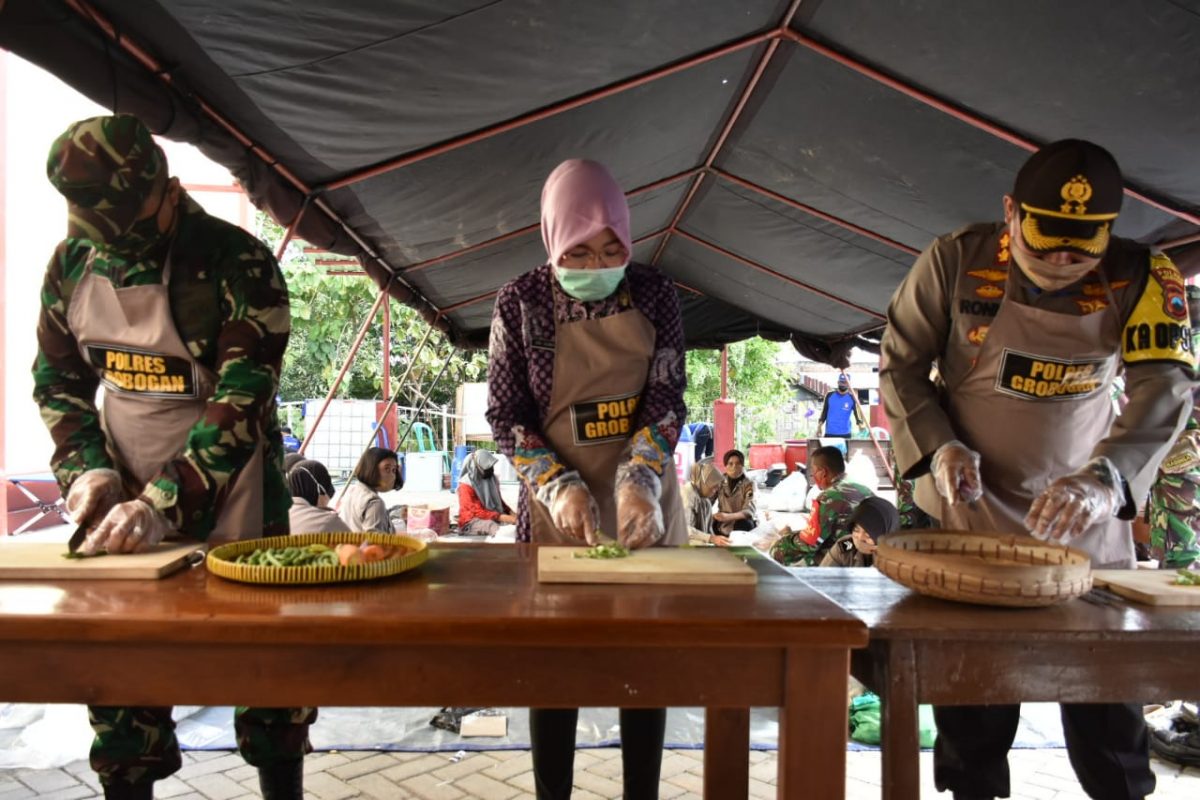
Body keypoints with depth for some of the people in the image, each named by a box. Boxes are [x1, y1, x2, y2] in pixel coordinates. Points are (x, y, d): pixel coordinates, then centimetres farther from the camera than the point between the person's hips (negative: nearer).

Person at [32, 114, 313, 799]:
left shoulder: (240, 265, -17)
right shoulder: (73, 261, 1)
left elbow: (241, 403, -22)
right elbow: (58, 376, 10)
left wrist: (164, 504, -29)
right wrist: (85, 467, -6)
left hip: (228, 501, -4)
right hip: (122, 497, 5)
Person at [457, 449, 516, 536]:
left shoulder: (492, 479, 6)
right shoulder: (466, 485, -15)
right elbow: (478, 512, -20)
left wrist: (511, 512, -3)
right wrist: (503, 517, -28)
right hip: (471, 522, -7)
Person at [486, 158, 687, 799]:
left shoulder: (654, 293, -2)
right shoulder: (521, 301, -5)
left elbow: (667, 397, -5)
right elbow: (505, 413, -5)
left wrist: (638, 481, -22)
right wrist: (559, 486, -19)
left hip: (644, 498, 2)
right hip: (557, 500, -1)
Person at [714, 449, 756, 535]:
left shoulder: (749, 484, -9)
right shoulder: (720, 481, 0)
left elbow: (749, 511, -22)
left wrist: (728, 516, -39)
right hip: (722, 525, 2)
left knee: (744, 524, -34)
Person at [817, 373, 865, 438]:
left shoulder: (852, 398, 2)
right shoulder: (830, 396, 6)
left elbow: (857, 413, -2)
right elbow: (824, 413, 11)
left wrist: (860, 424, -21)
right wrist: (819, 427, 3)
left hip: (845, 434, -1)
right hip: (829, 433, 1)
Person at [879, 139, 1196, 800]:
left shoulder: (1141, 278, -11)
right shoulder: (955, 261, -13)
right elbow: (900, 365, -4)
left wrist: (1105, 479, -39)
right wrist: (939, 446, -20)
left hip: (1083, 518, 1)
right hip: (968, 510, 0)